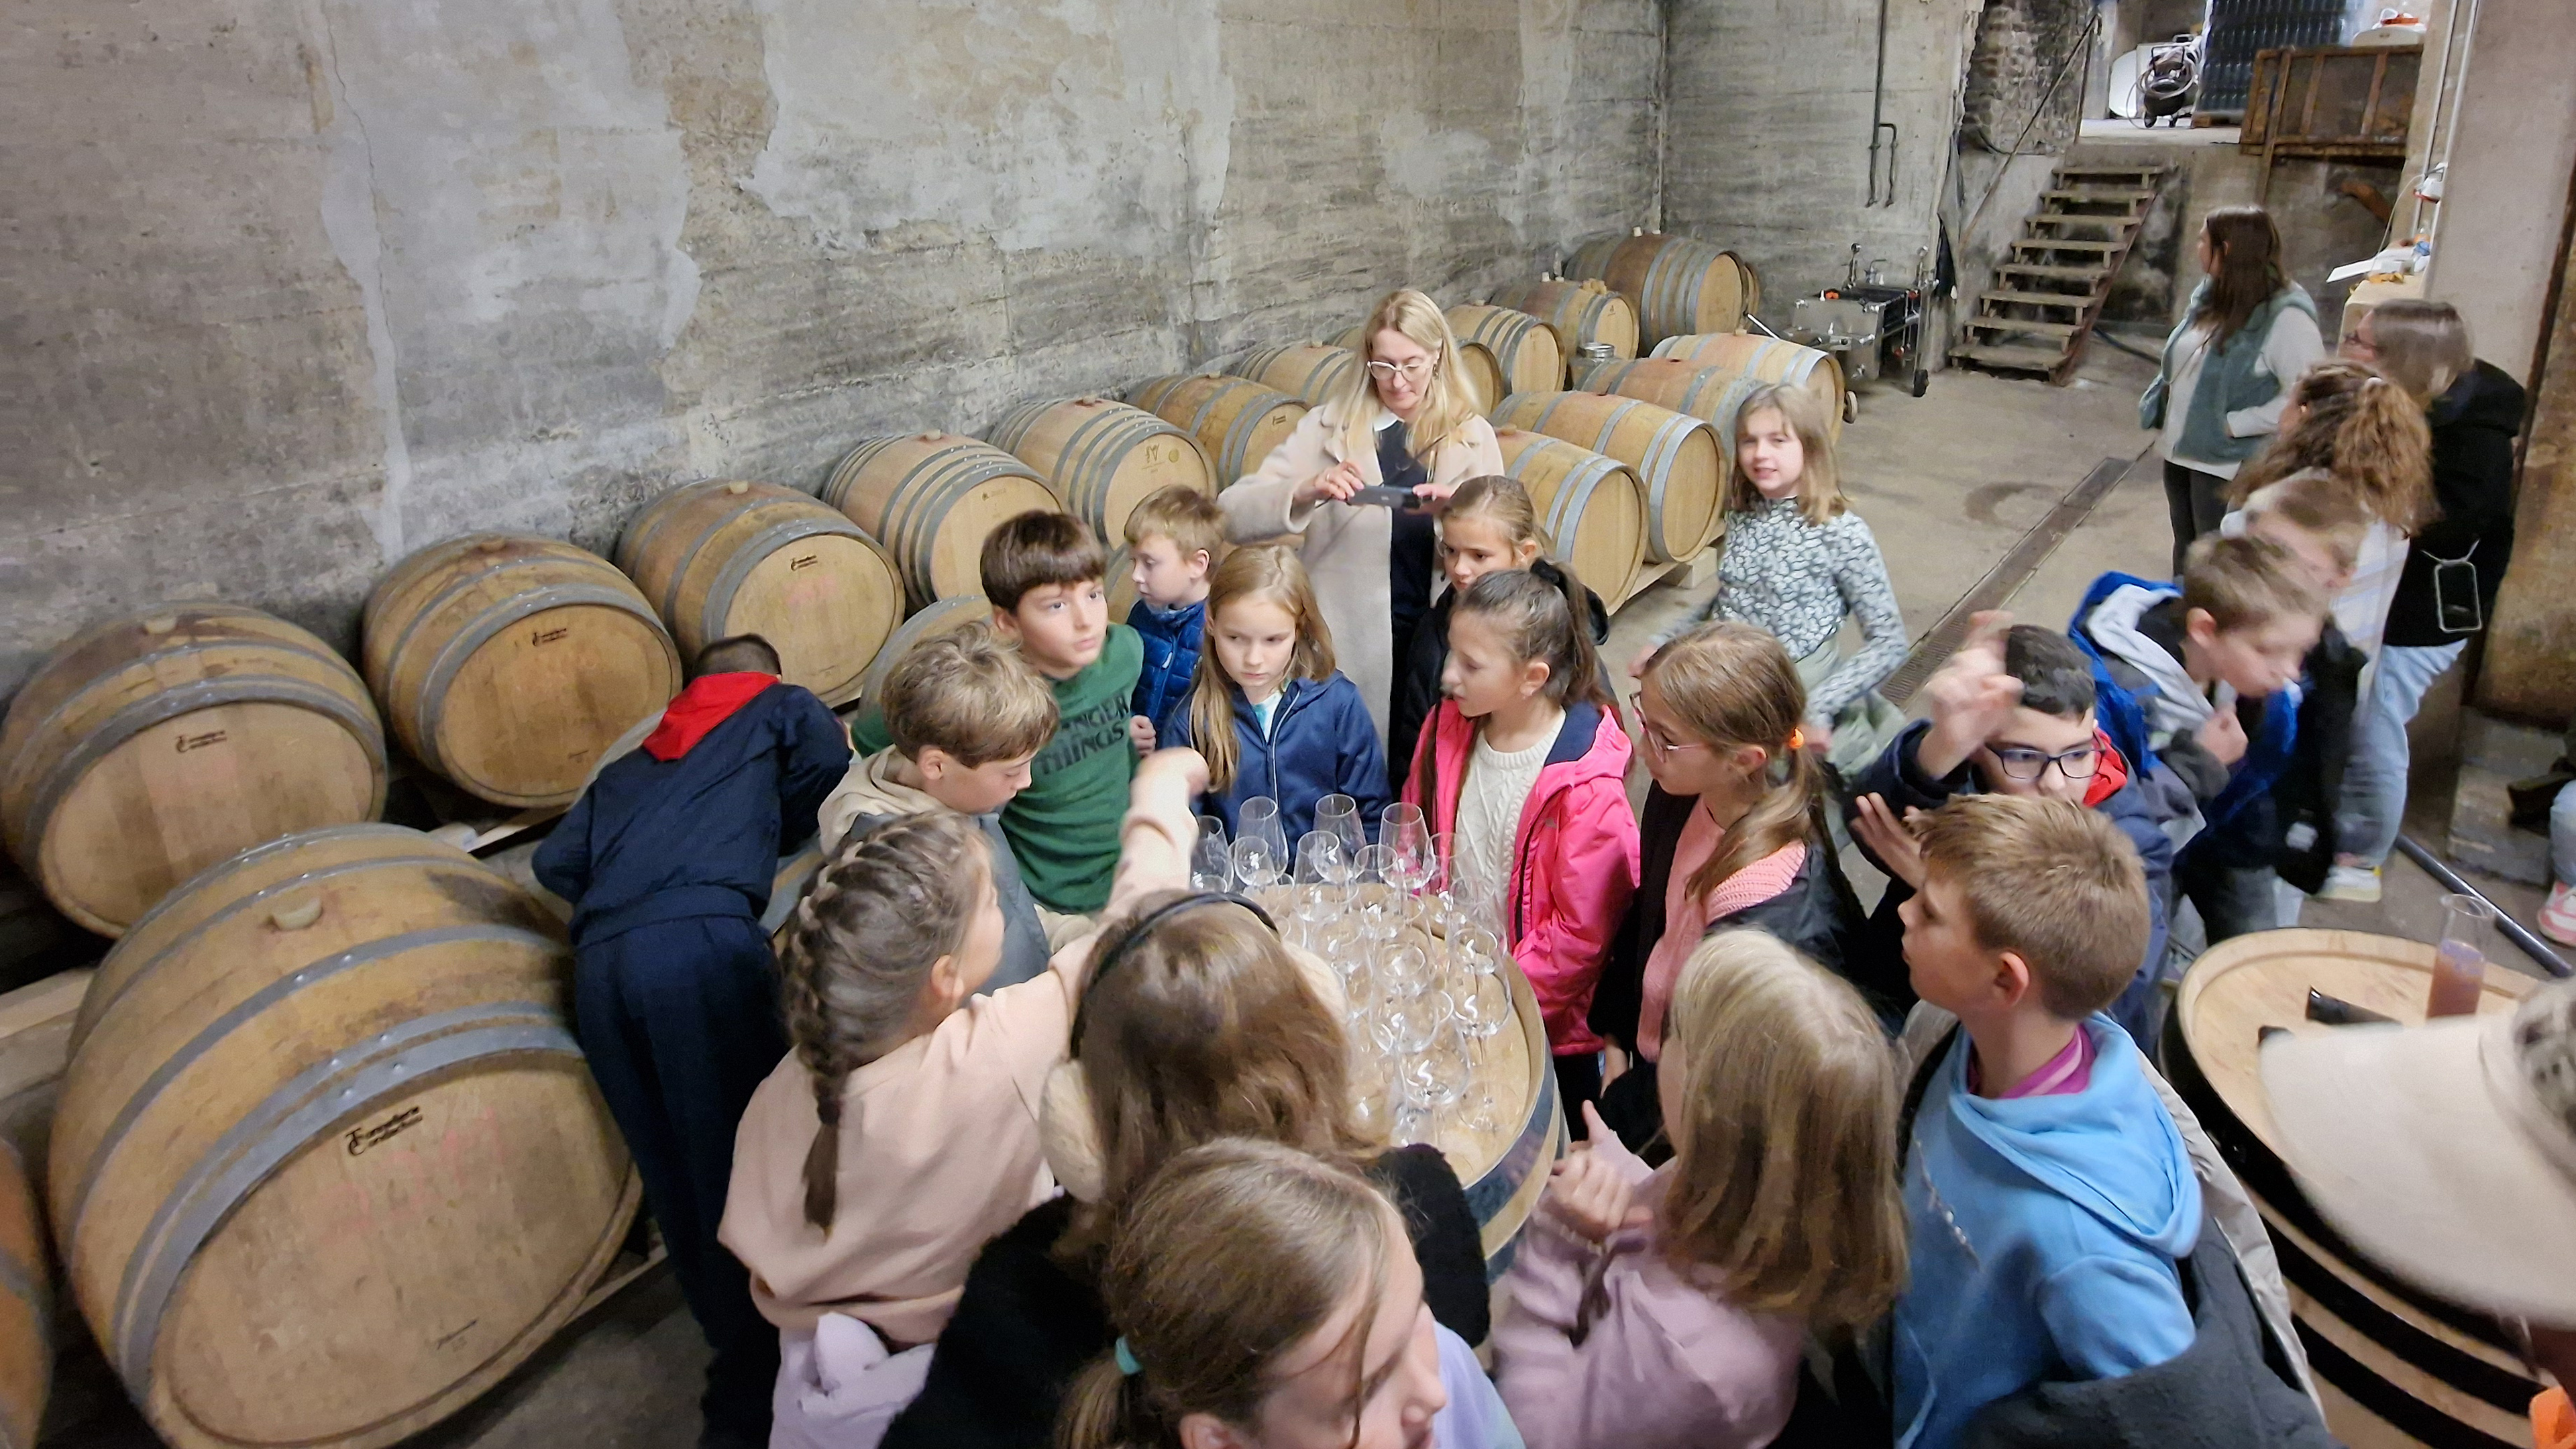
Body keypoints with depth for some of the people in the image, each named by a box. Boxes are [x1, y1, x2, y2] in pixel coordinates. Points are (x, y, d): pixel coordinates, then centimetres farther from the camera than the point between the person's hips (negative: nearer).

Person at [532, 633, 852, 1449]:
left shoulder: (631, 766, 33)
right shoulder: (778, 709, 23)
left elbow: (555, 863, 25)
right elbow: (826, 759, 5)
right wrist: (764, 833, 21)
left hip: (598, 962, 6)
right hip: (700, 942, -5)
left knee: (673, 1177, 13)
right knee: (742, 1164, 0)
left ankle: (741, 1352, 25)